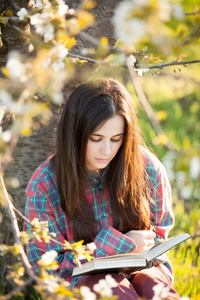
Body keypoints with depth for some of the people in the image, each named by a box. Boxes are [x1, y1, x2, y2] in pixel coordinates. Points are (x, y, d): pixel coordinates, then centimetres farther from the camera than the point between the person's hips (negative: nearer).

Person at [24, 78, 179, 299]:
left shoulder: (146, 167, -6)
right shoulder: (43, 186, -13)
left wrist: (139, 250, -12)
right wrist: (120, 245, -15)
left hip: (138, 267, 3)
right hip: (79, 279, -2)